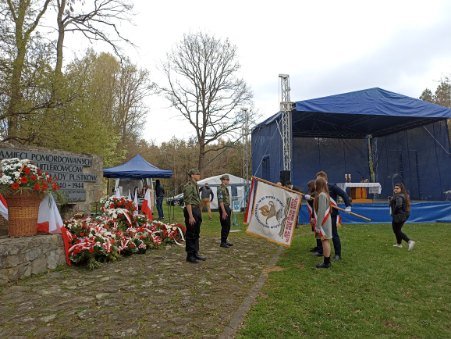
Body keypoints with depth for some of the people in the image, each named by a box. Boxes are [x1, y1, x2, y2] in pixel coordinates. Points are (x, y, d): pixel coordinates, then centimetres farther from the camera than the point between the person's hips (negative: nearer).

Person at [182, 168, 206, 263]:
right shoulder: (189, 186, -15)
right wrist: (190, 216, -24)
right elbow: (188, 202, -20)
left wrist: (199, 213, 17)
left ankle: (195, 253, 27)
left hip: (197, 210, 10)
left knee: (196, 234, 16)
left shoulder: (195, 185, 14)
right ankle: (190, 255, 10)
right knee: (190, 234, 0)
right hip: (191, 210, -10)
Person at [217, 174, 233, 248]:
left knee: (227, 226, 14)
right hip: (223, 208, -10)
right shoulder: (220, 189, -15)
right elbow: (220, 201, -21)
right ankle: (222, 242, 2)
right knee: (224, 226, -6)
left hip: (227, 208, 10)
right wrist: (224, 212, -25)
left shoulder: (225, 188, 16)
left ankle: (225, 240, 23)